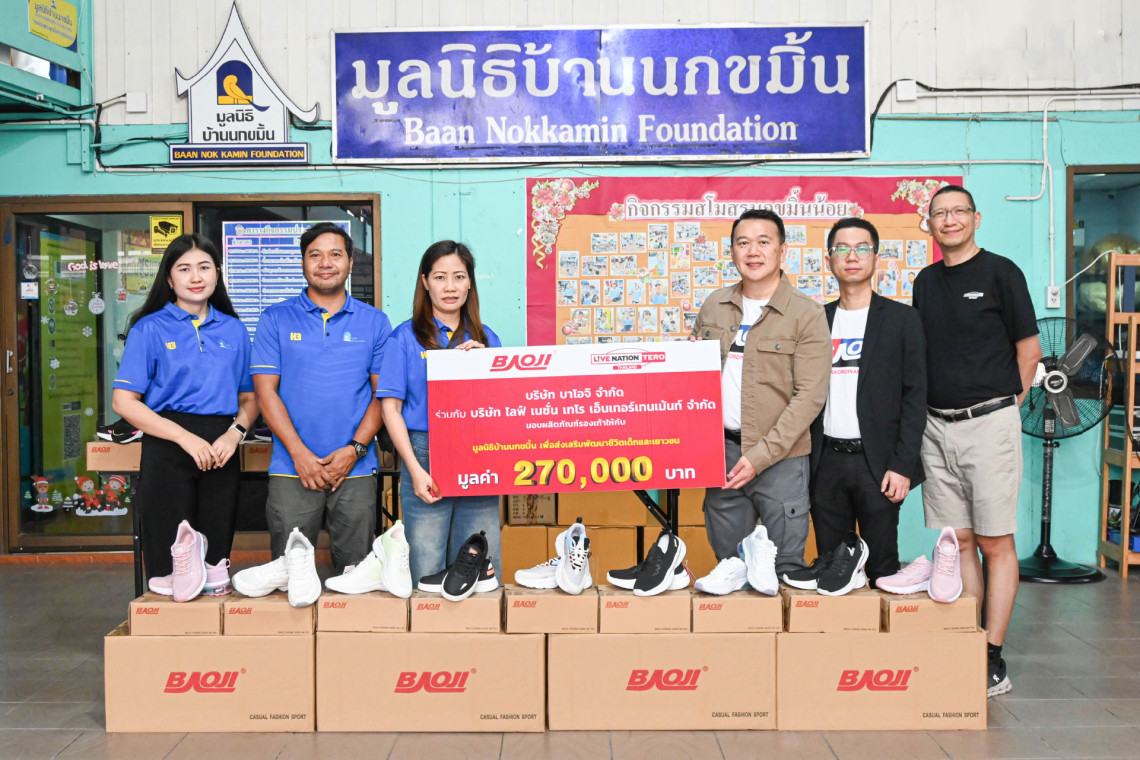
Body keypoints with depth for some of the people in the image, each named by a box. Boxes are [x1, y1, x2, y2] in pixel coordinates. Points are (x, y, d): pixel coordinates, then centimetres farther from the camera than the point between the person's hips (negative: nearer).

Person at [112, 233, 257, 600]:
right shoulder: (150, 329, 2)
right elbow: (123, 401, -4)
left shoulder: (234, 330, 13)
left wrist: (235, 433, -7)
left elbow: (249, 397, 17)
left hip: (221, 450, 3)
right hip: (168, 448, -3)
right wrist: (186, 438, -14)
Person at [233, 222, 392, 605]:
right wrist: (299, 452, -9)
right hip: (292, 467, 0)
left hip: (355, 468, 1)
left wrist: (355, 449, -8)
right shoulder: (276, 319, 7)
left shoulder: (374, 322, 9)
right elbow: (266, 390, 1)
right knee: (288, 562, -1)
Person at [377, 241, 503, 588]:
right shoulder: (406, 337, 4)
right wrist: (415, 469, -9)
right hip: (425, 457, -2)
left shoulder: (486, 339, 13)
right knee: (427, 572, -1)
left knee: (481, 573, 3)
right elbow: (391, 407, 0)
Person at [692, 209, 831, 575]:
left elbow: (810, 395, -11)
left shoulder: (807, 314, -6)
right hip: (721, 450, 4)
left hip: (779, 458, -4)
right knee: (727, 561, 15)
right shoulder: (714, 306, 9)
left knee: (785, 566, 4)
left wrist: (760, 455, -17)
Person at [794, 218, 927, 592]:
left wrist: (903, 465, -9)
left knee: (882, 567, 3)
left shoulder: (901, 319, 2)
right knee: (829, 566, 8)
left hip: (877, 462, -3)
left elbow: (914, 396, -3)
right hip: (826, 461, 3)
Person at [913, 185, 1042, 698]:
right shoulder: (926, 281, 14)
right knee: (958, 541, 9)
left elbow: (1029, 348, 0)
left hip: (989, 422, -5)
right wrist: (924, 413, 10)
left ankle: (993, 658, 5)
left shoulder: (1000, 272, -2)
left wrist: (1006, 405, 1)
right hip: (937, 426, 5)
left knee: (995, 543, -1)